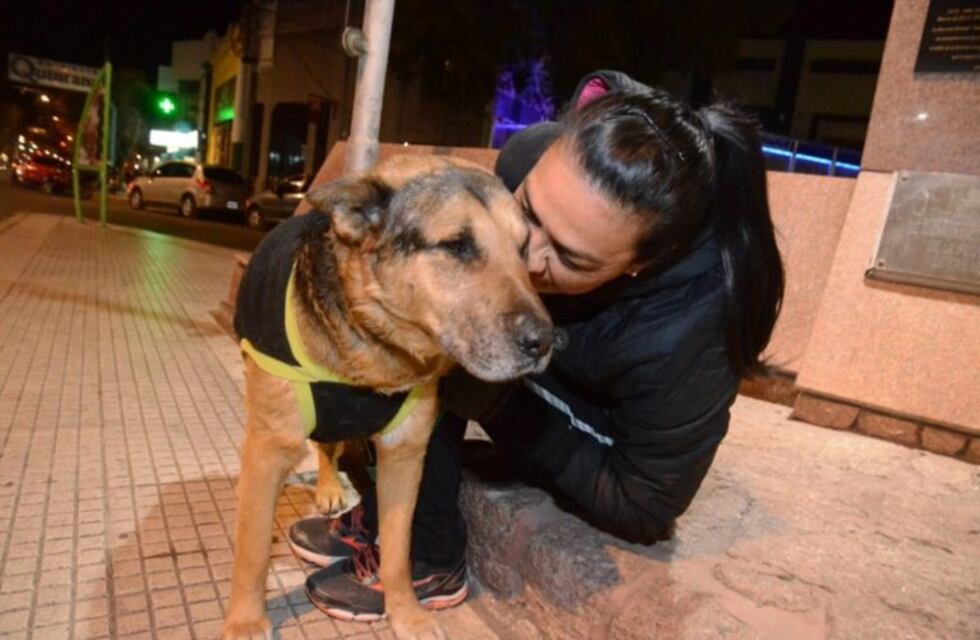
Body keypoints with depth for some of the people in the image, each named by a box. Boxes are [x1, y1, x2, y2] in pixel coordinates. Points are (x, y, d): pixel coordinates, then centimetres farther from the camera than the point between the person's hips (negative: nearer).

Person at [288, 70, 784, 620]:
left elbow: (643, 512, -24)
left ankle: (426, 559, -6)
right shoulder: (534, 157, -26)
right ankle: (389, 511, 2)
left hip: (623, 444, -6)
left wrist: (500, 398, -31)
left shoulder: (678, 336, -40)